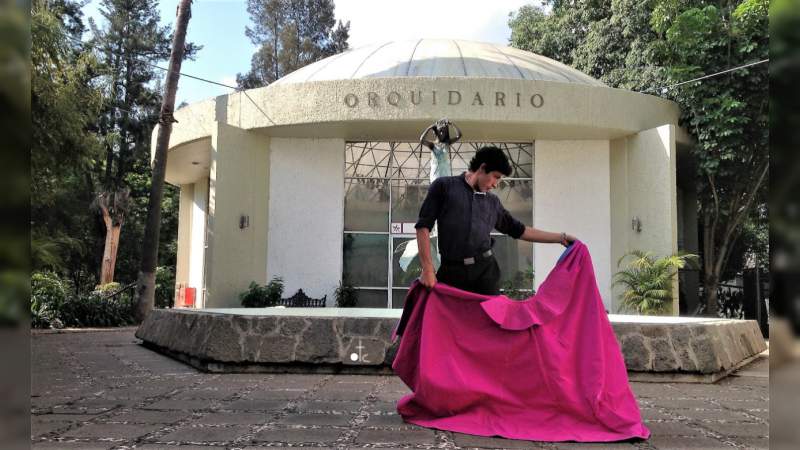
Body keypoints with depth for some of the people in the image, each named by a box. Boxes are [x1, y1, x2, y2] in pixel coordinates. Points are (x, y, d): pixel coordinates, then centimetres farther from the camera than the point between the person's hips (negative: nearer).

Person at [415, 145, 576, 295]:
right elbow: (423, 225, -1)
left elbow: (518, 230, 27)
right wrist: (428, 269, -9)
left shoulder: (493, 202, 17)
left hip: (486, 271, 4)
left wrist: (560, 237, 25)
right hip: (452, 272, -3)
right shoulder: (443, 186, 4)